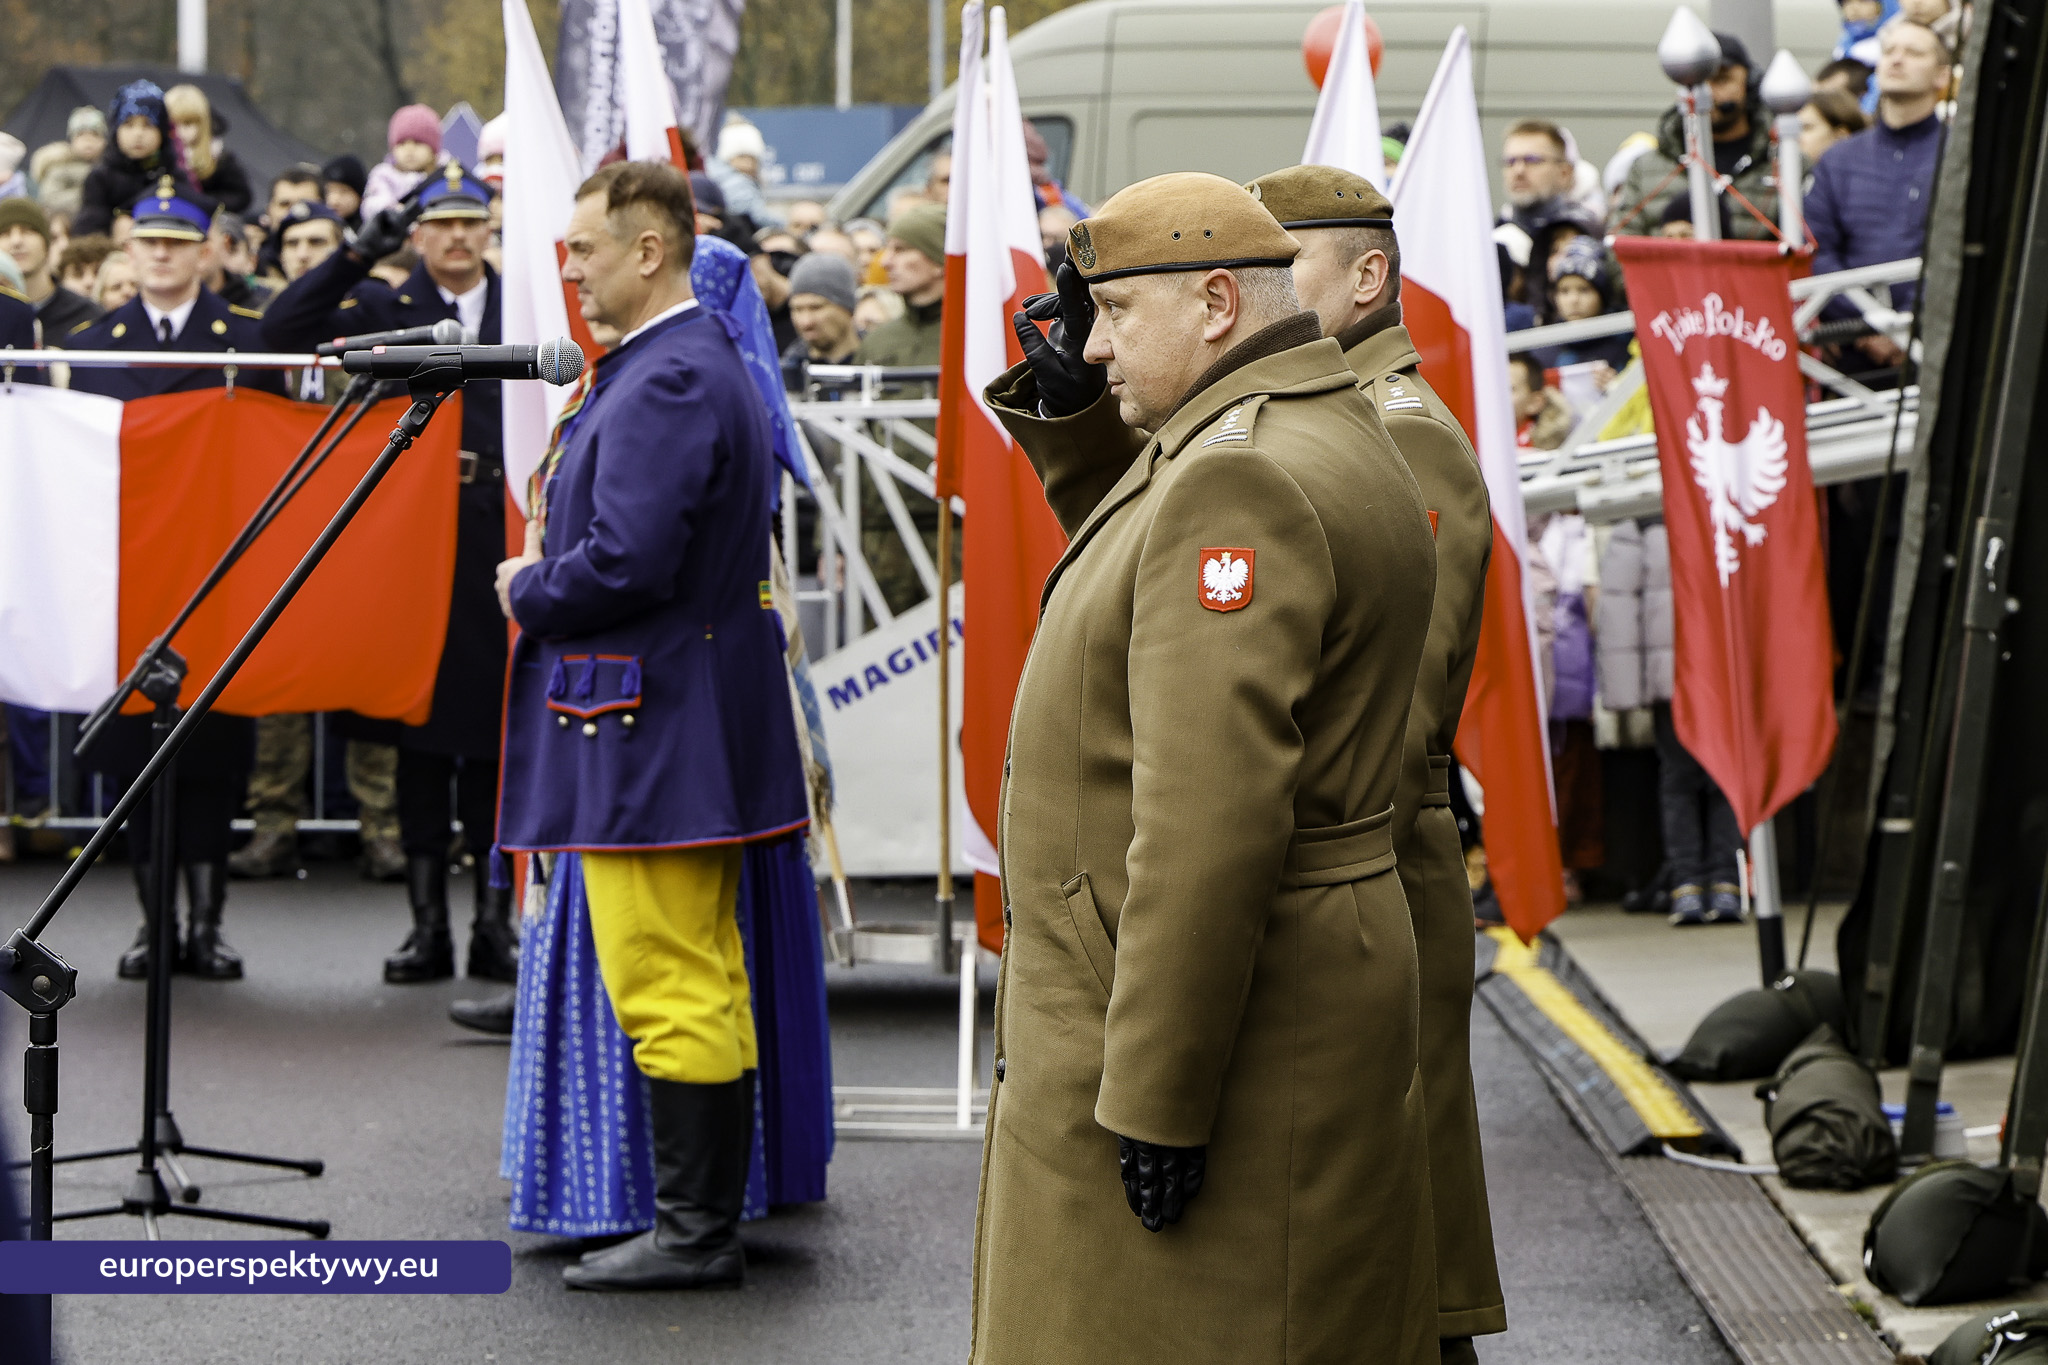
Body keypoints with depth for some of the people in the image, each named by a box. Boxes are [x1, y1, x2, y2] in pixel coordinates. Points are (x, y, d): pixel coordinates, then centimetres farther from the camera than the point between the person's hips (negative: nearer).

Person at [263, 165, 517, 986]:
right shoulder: (384, 307, 8)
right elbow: (283, 332, -5)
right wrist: (358, 253, -11)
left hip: (501, 537, 0)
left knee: (497, 731, 2)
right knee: (422, 729, 3)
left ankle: (495, 920, 8)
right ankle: (427, 923, 9)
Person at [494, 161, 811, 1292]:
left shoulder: (667, 382, -19)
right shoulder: (702, 363, 16)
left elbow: (631, 561, -26)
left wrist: (528, 594, -9)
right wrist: (550, 558, 9)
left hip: (649, 726, -11)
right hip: (695, 729, 11)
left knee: (669, 985, -6)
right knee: (705, 981, 14)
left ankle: (691, 1232, -2)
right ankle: (710, 1217, 21)